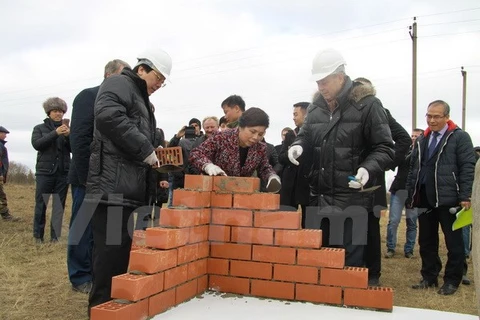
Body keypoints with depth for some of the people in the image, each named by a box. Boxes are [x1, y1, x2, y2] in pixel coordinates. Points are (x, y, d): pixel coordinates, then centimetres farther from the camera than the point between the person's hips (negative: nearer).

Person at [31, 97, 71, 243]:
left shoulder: (67, 130, 12)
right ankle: (38, 235, 10)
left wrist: (68, 136, -15)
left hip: (63, 172, 2)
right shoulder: (39, 128, 9)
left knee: (59, 205, 2)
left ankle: (55, 236, 7)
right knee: (41, 205, -1)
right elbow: (36, 144, -9)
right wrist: (55, 133, -19)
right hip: (45, 172, -1)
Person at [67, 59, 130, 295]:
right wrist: (86, 176, -17)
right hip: (90, 177, -7)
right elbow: (79, 138, -14)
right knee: (84, 229, 3)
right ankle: (80, 278, 14)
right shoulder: (88, 96, -7)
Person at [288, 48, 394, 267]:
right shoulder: (315, 107, 10)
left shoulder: (367, 104, -7)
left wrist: (368, 168, -25)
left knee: (349, 262, 3)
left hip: (352, 199, -6)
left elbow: (385, 148, -6)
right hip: (319, 198, 6)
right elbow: (306, 135, 23)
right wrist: (298, 145, -1)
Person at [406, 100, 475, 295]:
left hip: (448, 199, -5)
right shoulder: (422, 140, 15)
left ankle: (452, 280, 19)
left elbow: (468, 168, -8)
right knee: (426, 241, 12)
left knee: (454, 242, 6)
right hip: (425, 199, 6)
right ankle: (429, 277, 24)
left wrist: (465, 197, -15)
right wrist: (411, 195, 11)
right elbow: (413, 169, 16)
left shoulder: (460, 137, -3)